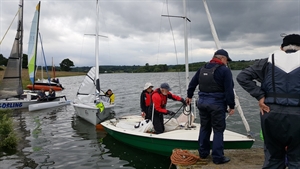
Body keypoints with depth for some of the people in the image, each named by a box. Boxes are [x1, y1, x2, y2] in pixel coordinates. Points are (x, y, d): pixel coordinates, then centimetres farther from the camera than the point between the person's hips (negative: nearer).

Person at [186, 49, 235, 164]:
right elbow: (229, 90, -11)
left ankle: (203, 153, 26)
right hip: (217, 104, -6)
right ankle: (218, 157, 9)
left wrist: (189, 96, 29)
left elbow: (192, 83, 17)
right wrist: (231, 106, -5)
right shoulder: (225, 70, -7)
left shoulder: (202, 68, 12)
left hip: (202, 102, 6)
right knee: (218, 130, 4)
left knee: (204, 128, 17)